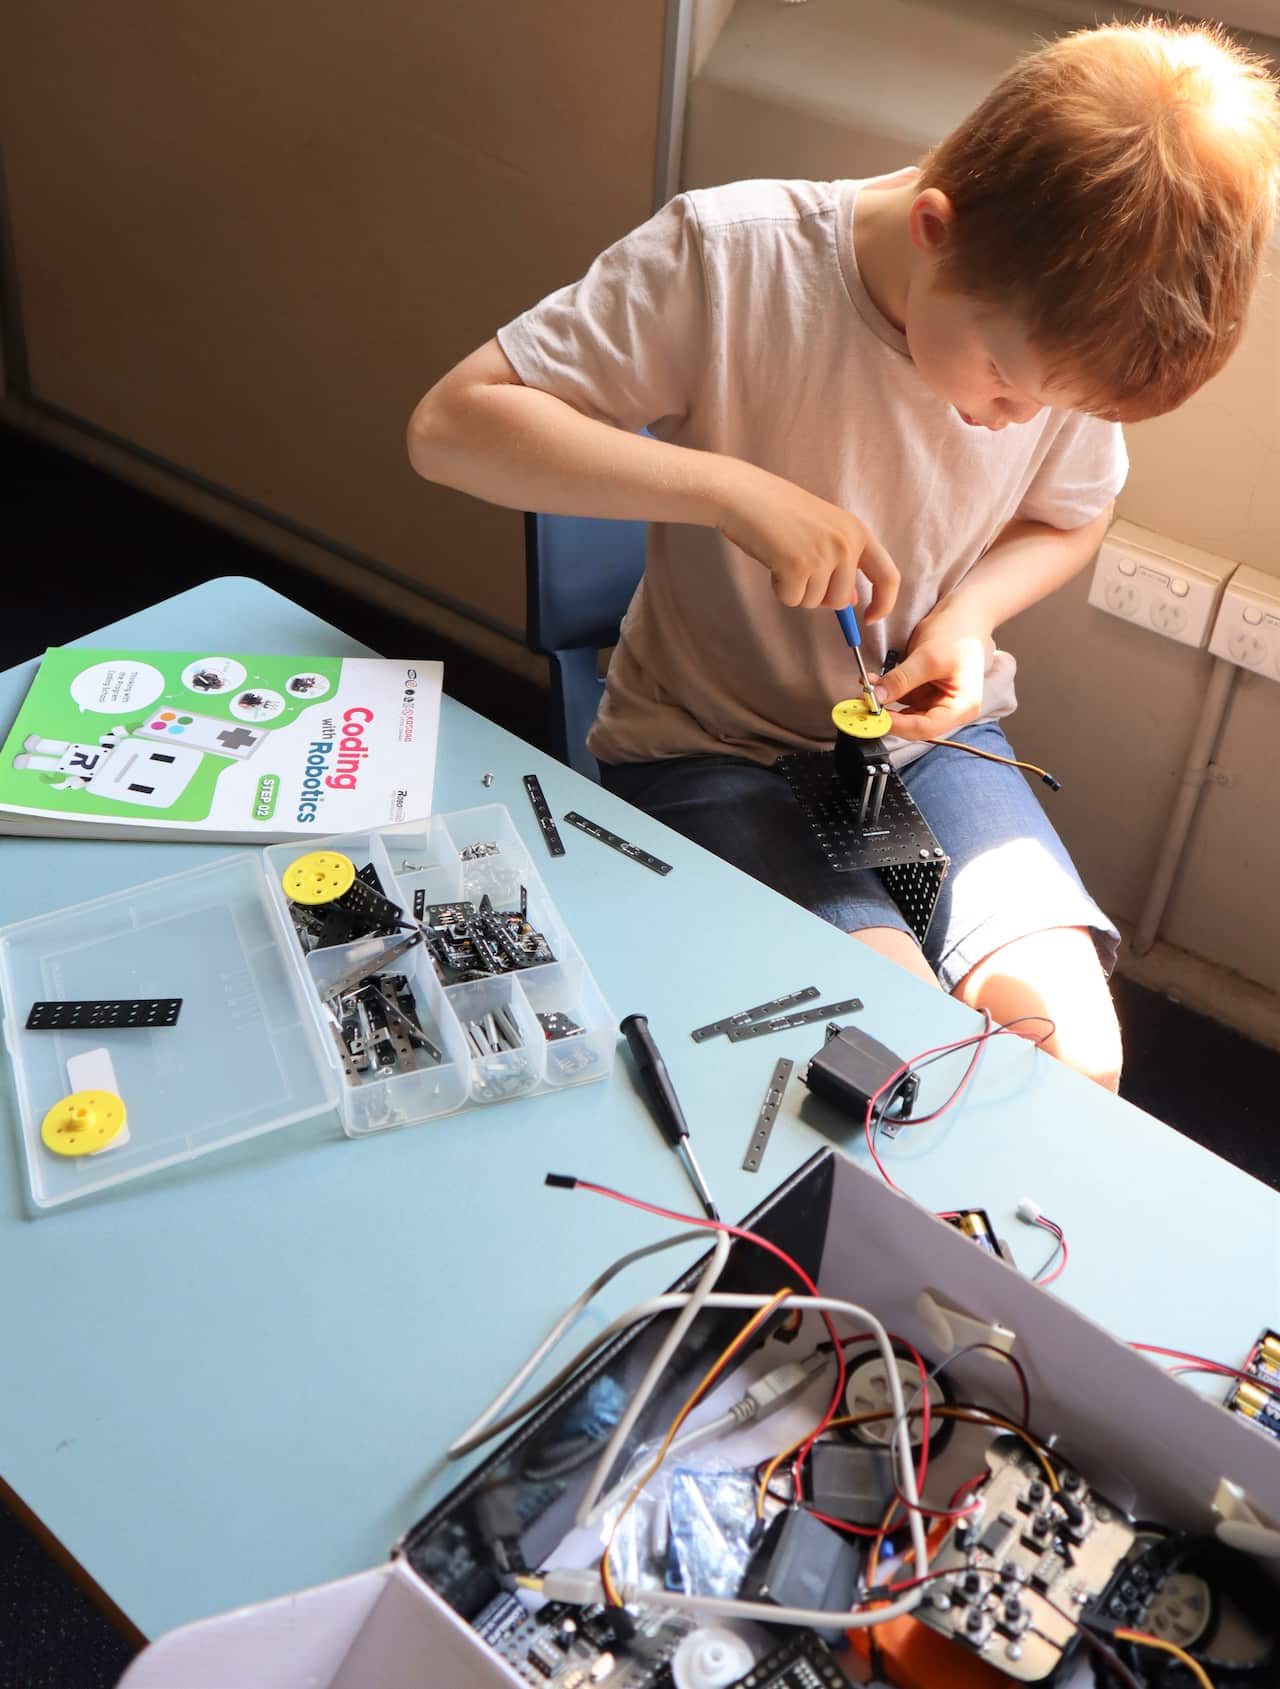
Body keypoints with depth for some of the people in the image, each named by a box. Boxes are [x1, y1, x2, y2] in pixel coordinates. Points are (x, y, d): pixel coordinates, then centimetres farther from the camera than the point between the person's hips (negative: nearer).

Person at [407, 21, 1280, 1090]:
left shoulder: (1068, 326, -9)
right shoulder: (732, 257, -21)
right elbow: (450, 425, -23)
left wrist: (968, 613, -11)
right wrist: (729, 489, -32)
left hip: (929, 729, 4)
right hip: (706, 749, -3)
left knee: (1071, 1048, -16)